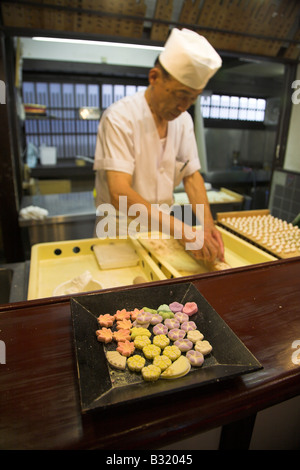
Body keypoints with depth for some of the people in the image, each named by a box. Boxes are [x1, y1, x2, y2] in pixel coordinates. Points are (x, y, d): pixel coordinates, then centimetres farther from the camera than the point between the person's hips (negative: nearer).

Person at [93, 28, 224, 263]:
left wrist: (207, 224, -18)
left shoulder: (184, 120, -2)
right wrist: (182, 230, -39)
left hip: (162, 225, 5)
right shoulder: (120, 117, -22)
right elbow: (119, 194, -33)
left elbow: (192, 175, -1)